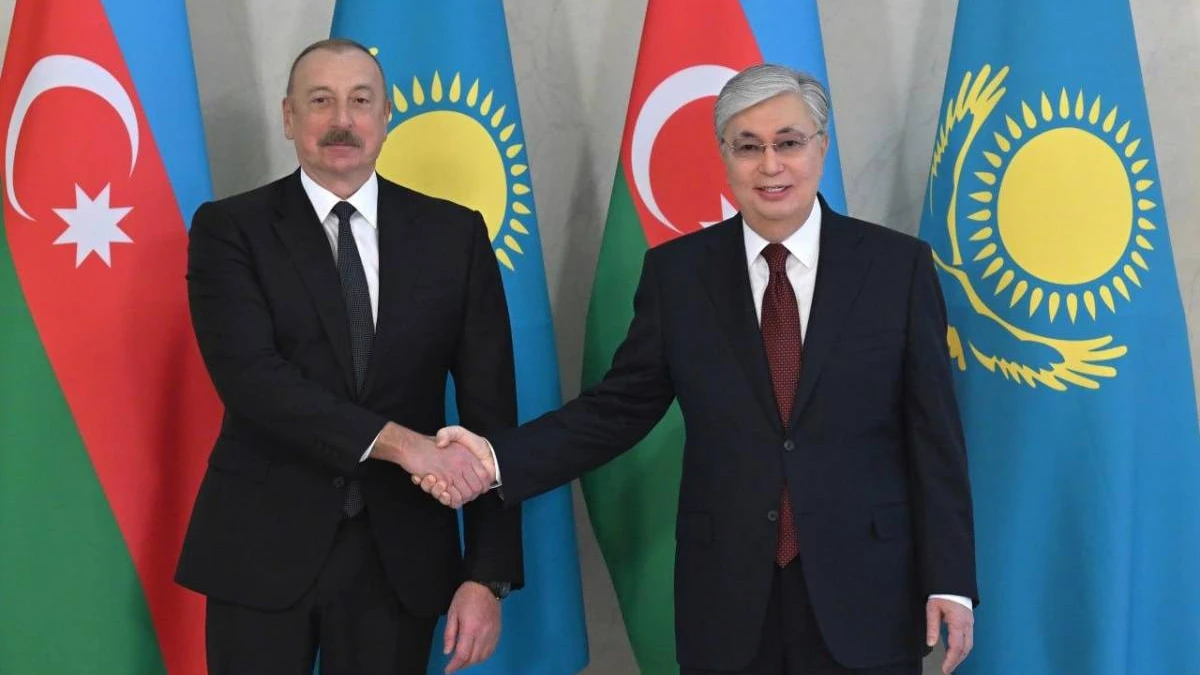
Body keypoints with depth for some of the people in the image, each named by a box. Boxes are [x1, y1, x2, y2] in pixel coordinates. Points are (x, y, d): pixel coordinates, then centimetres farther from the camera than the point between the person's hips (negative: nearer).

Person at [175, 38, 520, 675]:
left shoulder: (453, 234, 3)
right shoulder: (230, 229, -1)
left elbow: (489, 412, 0)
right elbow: (249, 376, -16)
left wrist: (488, 574, -7)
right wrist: (399, 441, -25)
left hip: (400, 555, 2)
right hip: (262, 549, -1)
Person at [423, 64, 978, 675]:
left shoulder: (898, 265, -2)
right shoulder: (677, 271, 2)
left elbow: (933, 434, -2)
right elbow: (621, 407, 2)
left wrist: (950, 580, -5)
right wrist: (498, 459, -11)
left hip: (864, 595, -1)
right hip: (726, 597, 1)